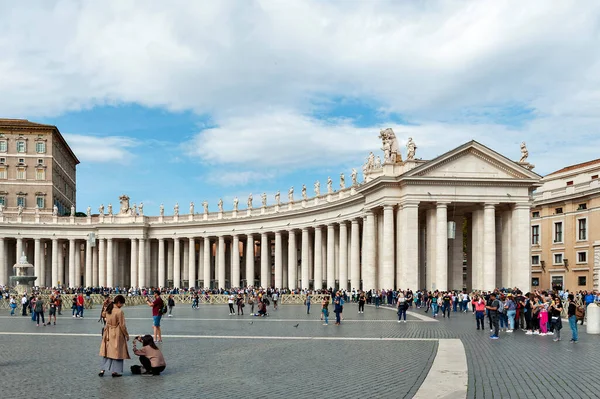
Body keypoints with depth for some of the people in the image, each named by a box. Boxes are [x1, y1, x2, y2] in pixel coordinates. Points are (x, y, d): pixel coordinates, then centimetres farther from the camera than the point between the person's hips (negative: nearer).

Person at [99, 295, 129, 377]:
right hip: (117, 334, -6)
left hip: (108, 333, 6)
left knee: (107, 351, 14)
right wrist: (127, 335, -3)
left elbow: (103, 315, 23)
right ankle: (115, 371, 8)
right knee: (117, 352, 4)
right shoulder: (119, 312, -19)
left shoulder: (108, 309, 0)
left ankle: (103, 369, 12)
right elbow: (122, 325, -14)